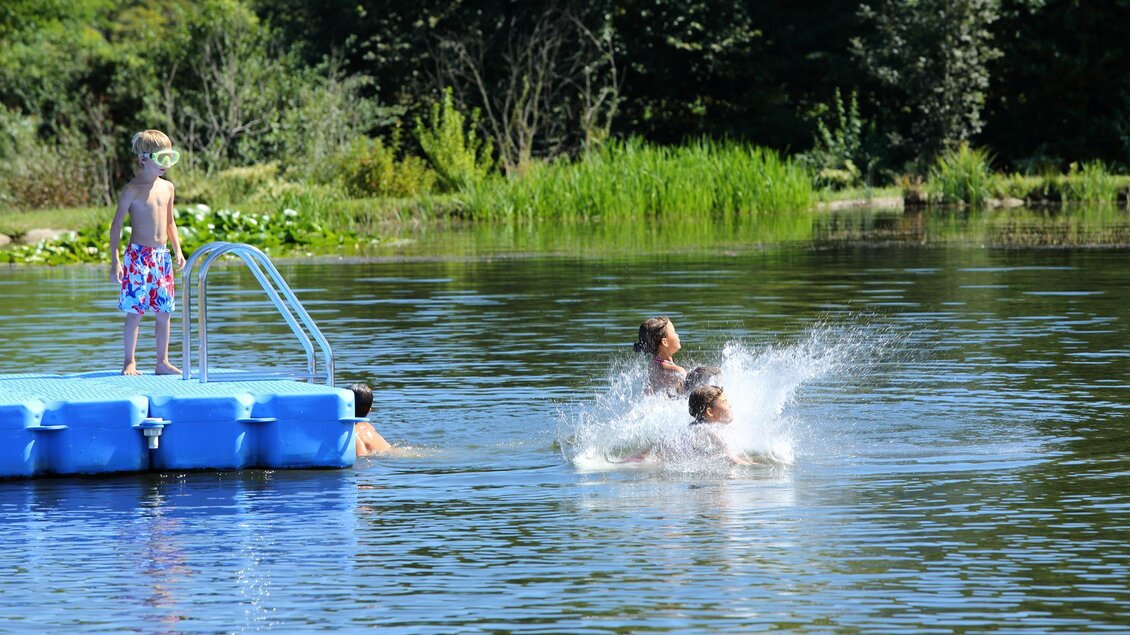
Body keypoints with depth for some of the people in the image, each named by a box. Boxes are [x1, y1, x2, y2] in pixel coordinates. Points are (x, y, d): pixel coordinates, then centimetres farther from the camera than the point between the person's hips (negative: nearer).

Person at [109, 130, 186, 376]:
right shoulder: (132, 190, -8)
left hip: (162, 256, 6)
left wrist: (177, 250, 13)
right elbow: (116, 225, -7)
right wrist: (114, 260, -12)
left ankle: (163, 362, 13)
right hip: (138, 256, -6)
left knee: (164, 312, 6)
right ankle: (129, 362, 2)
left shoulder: (167, 188, 11)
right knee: (134, 311, -5)